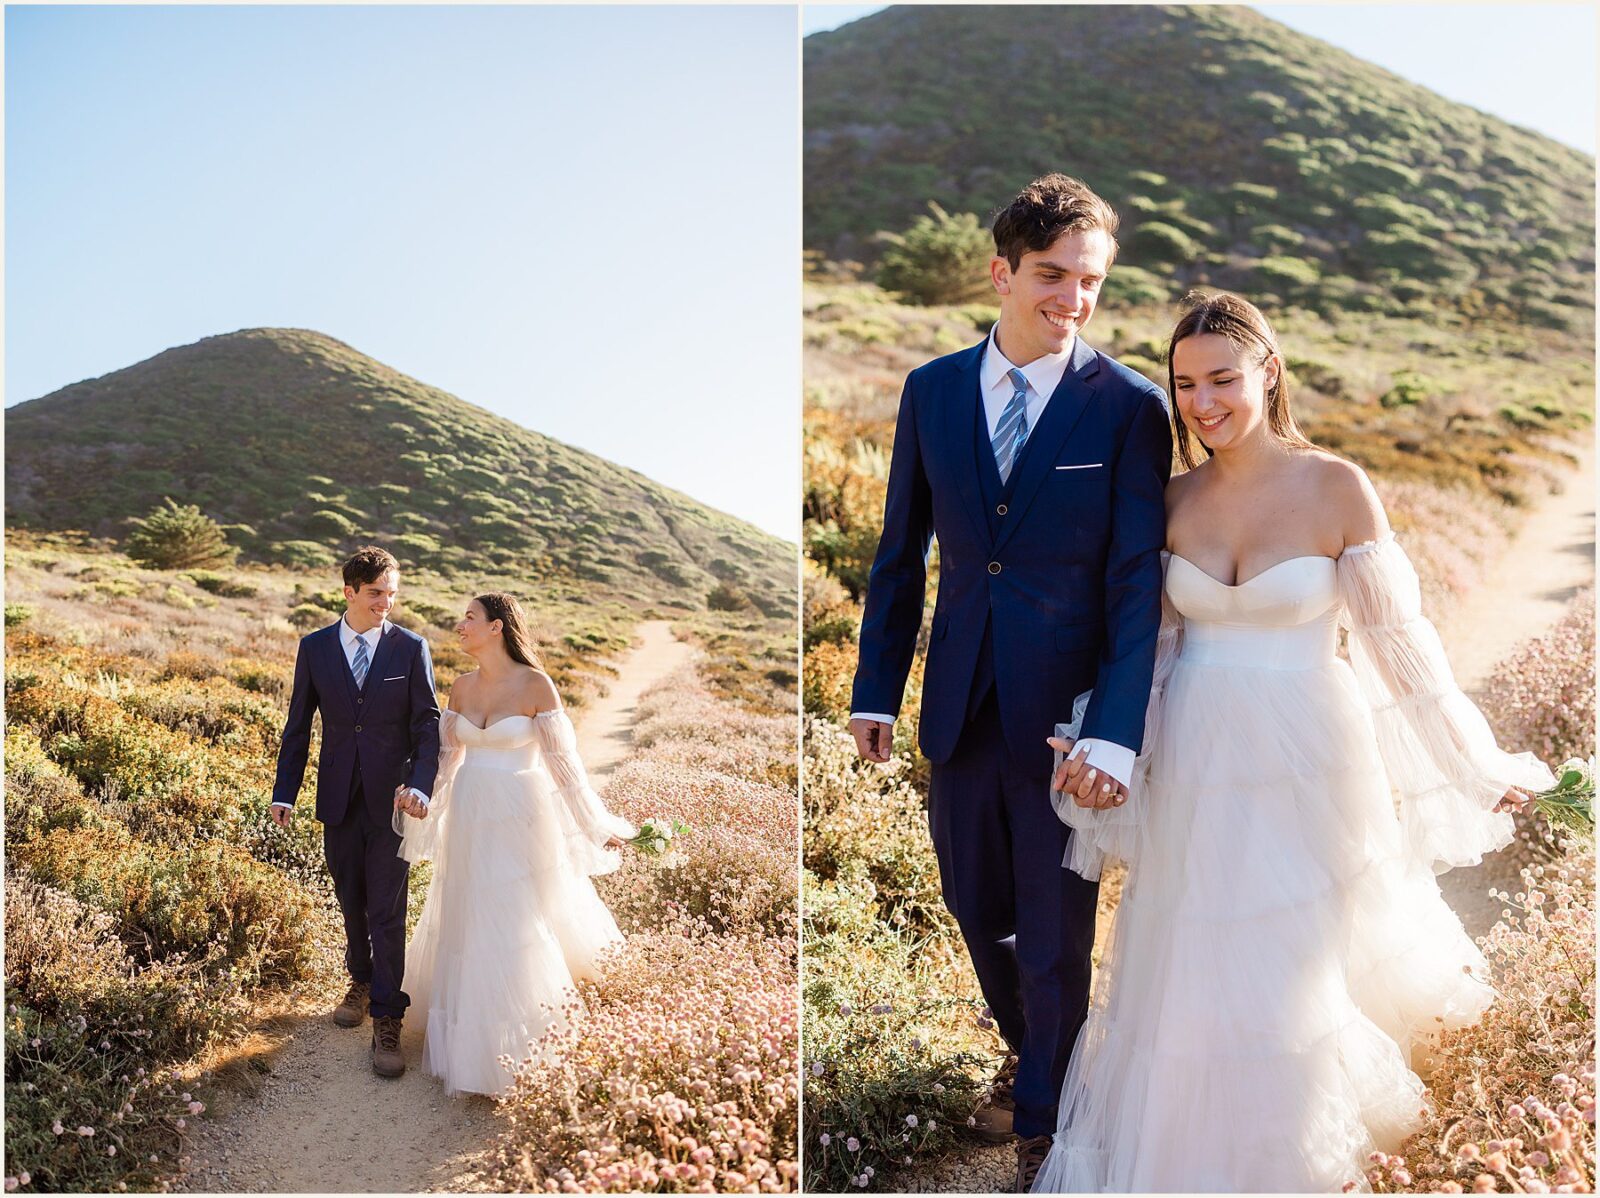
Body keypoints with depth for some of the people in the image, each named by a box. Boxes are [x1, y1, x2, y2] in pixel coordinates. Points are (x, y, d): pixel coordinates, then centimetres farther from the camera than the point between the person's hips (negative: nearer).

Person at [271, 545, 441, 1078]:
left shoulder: (411, 648, -5)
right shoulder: (314, 648, 1)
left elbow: (427, 724, -6)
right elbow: (298, 725, 6)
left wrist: (420, 784, -21)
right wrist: (284, 793, 0)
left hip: (391, 798, -3)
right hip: (338, 796, 3)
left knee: (386, 910, -3)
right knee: (351, 901, 17)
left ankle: (387, 1020, 5)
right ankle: (362, 982, 39)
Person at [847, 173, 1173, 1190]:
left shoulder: (1128, 407, -9)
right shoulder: (932, 391, 2)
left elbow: (1138, 581, -12)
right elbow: (901, 552, 6)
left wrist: (1116, 734, -20)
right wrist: (876, 689, 4)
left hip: (1066, 715, -3)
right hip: (960, 710, 4)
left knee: (1054, 936, 12)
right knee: (976, 908, 21)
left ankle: (1041, 1111, 38)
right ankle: (1031, 1049, 50)